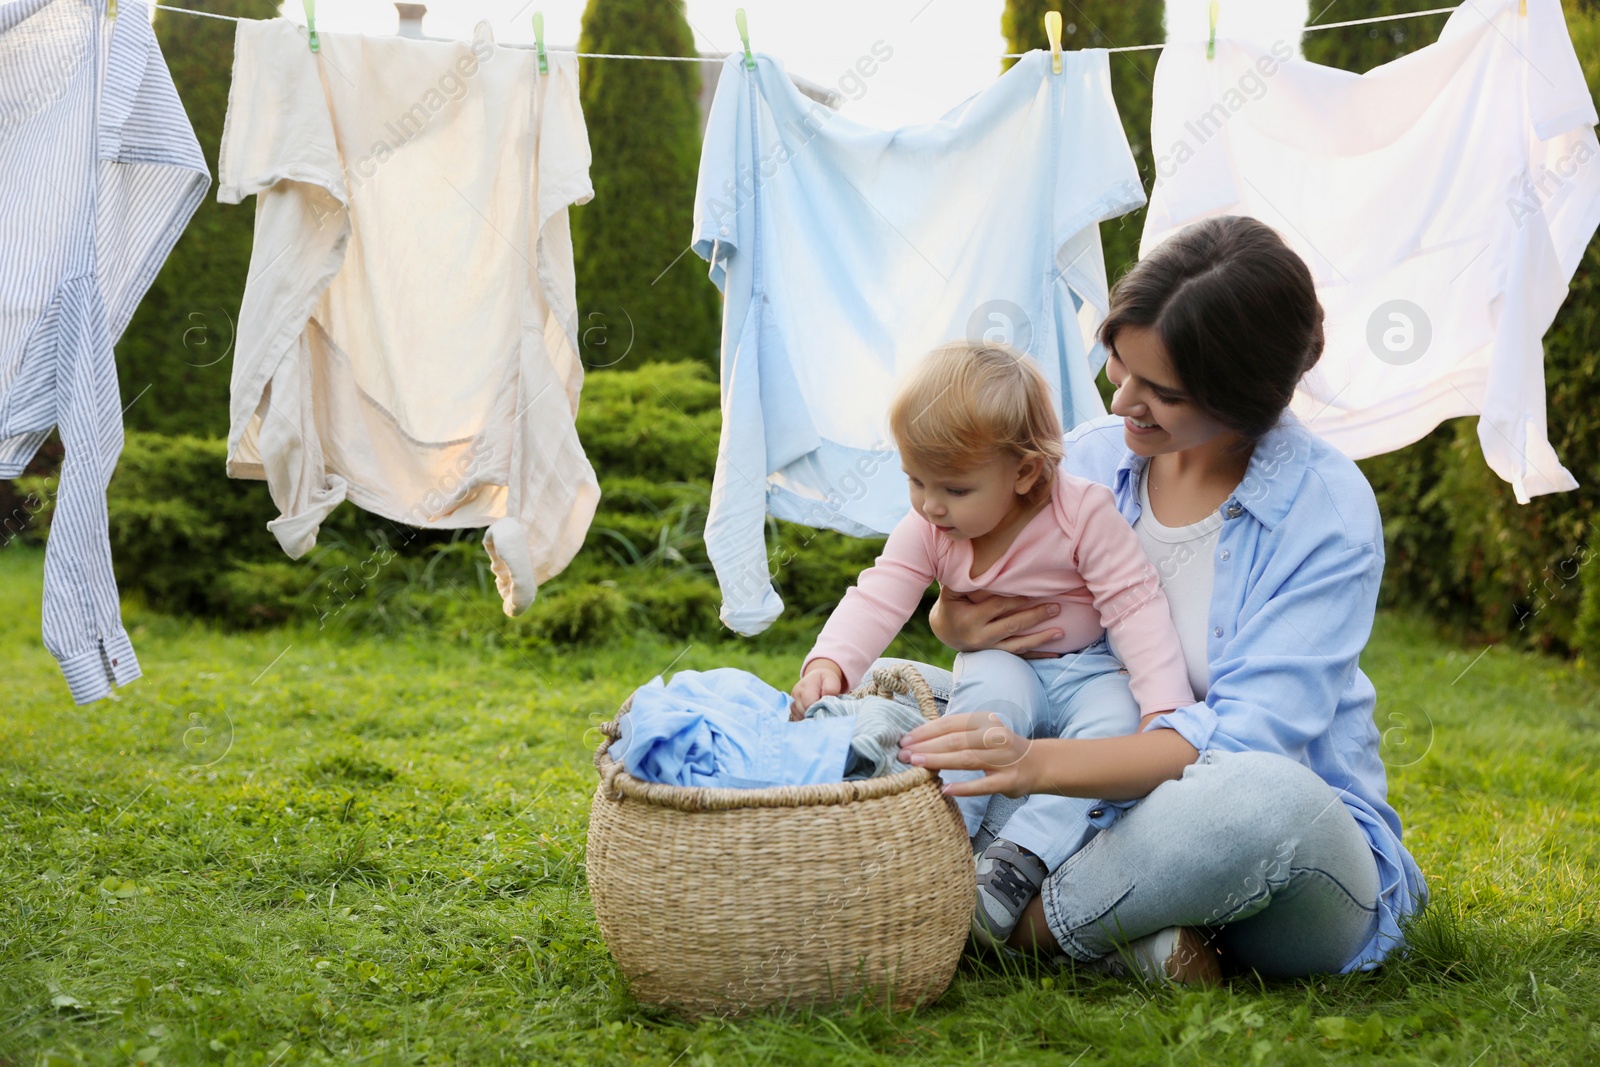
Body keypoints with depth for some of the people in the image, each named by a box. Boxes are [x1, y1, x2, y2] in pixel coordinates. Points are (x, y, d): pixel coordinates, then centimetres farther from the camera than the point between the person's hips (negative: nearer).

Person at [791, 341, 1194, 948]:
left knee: (1114, 719, -33)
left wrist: (1165, 709, -28)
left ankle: (1019, 858, -36)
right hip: (1002, 665, 2)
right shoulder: (926, 532, -8)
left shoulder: (1084, 515, -19)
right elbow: (877, 598, -16)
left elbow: (1135, 607, -19)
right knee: (997, 690, -32)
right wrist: (828, 662, -36)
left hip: (1090, 670, -2)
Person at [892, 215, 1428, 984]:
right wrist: (955, 624, -13)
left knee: (1262, 800, -42)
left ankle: (1021, 923, -17)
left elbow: (1248, 738, -25)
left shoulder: (1327, 511, -15)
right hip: (1103, 815, 5)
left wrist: (1039, 763, -39)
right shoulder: (1091, 457, 1)